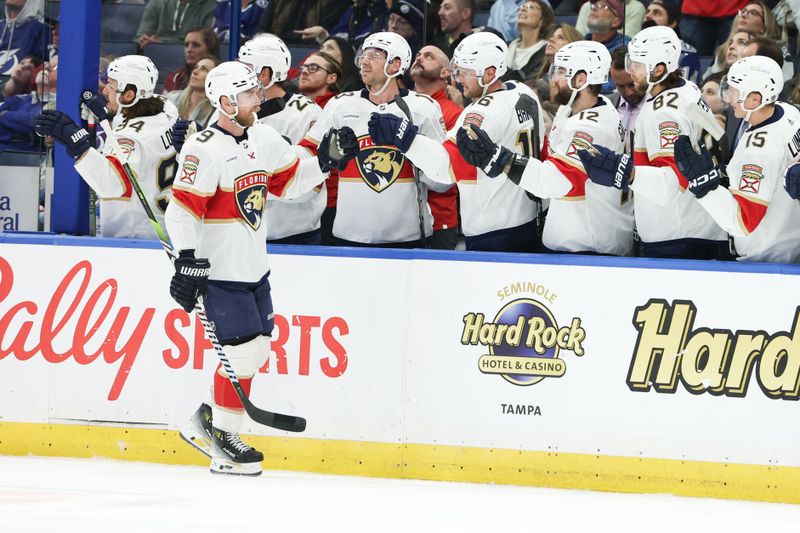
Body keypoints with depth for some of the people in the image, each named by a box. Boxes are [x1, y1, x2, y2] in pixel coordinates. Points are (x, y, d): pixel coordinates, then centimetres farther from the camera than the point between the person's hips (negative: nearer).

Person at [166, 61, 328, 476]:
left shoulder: (263, 139, 8)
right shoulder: (205, 149, -18)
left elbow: (291, 179, 19)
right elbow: (183, 208, -21)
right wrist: (188, 261, -26)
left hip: (254, 268, 9)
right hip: (220, 271, -9)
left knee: (257, 349, 12)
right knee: (243, 350, -10)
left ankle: (204, 422, 26)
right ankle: (223, 442, 3)